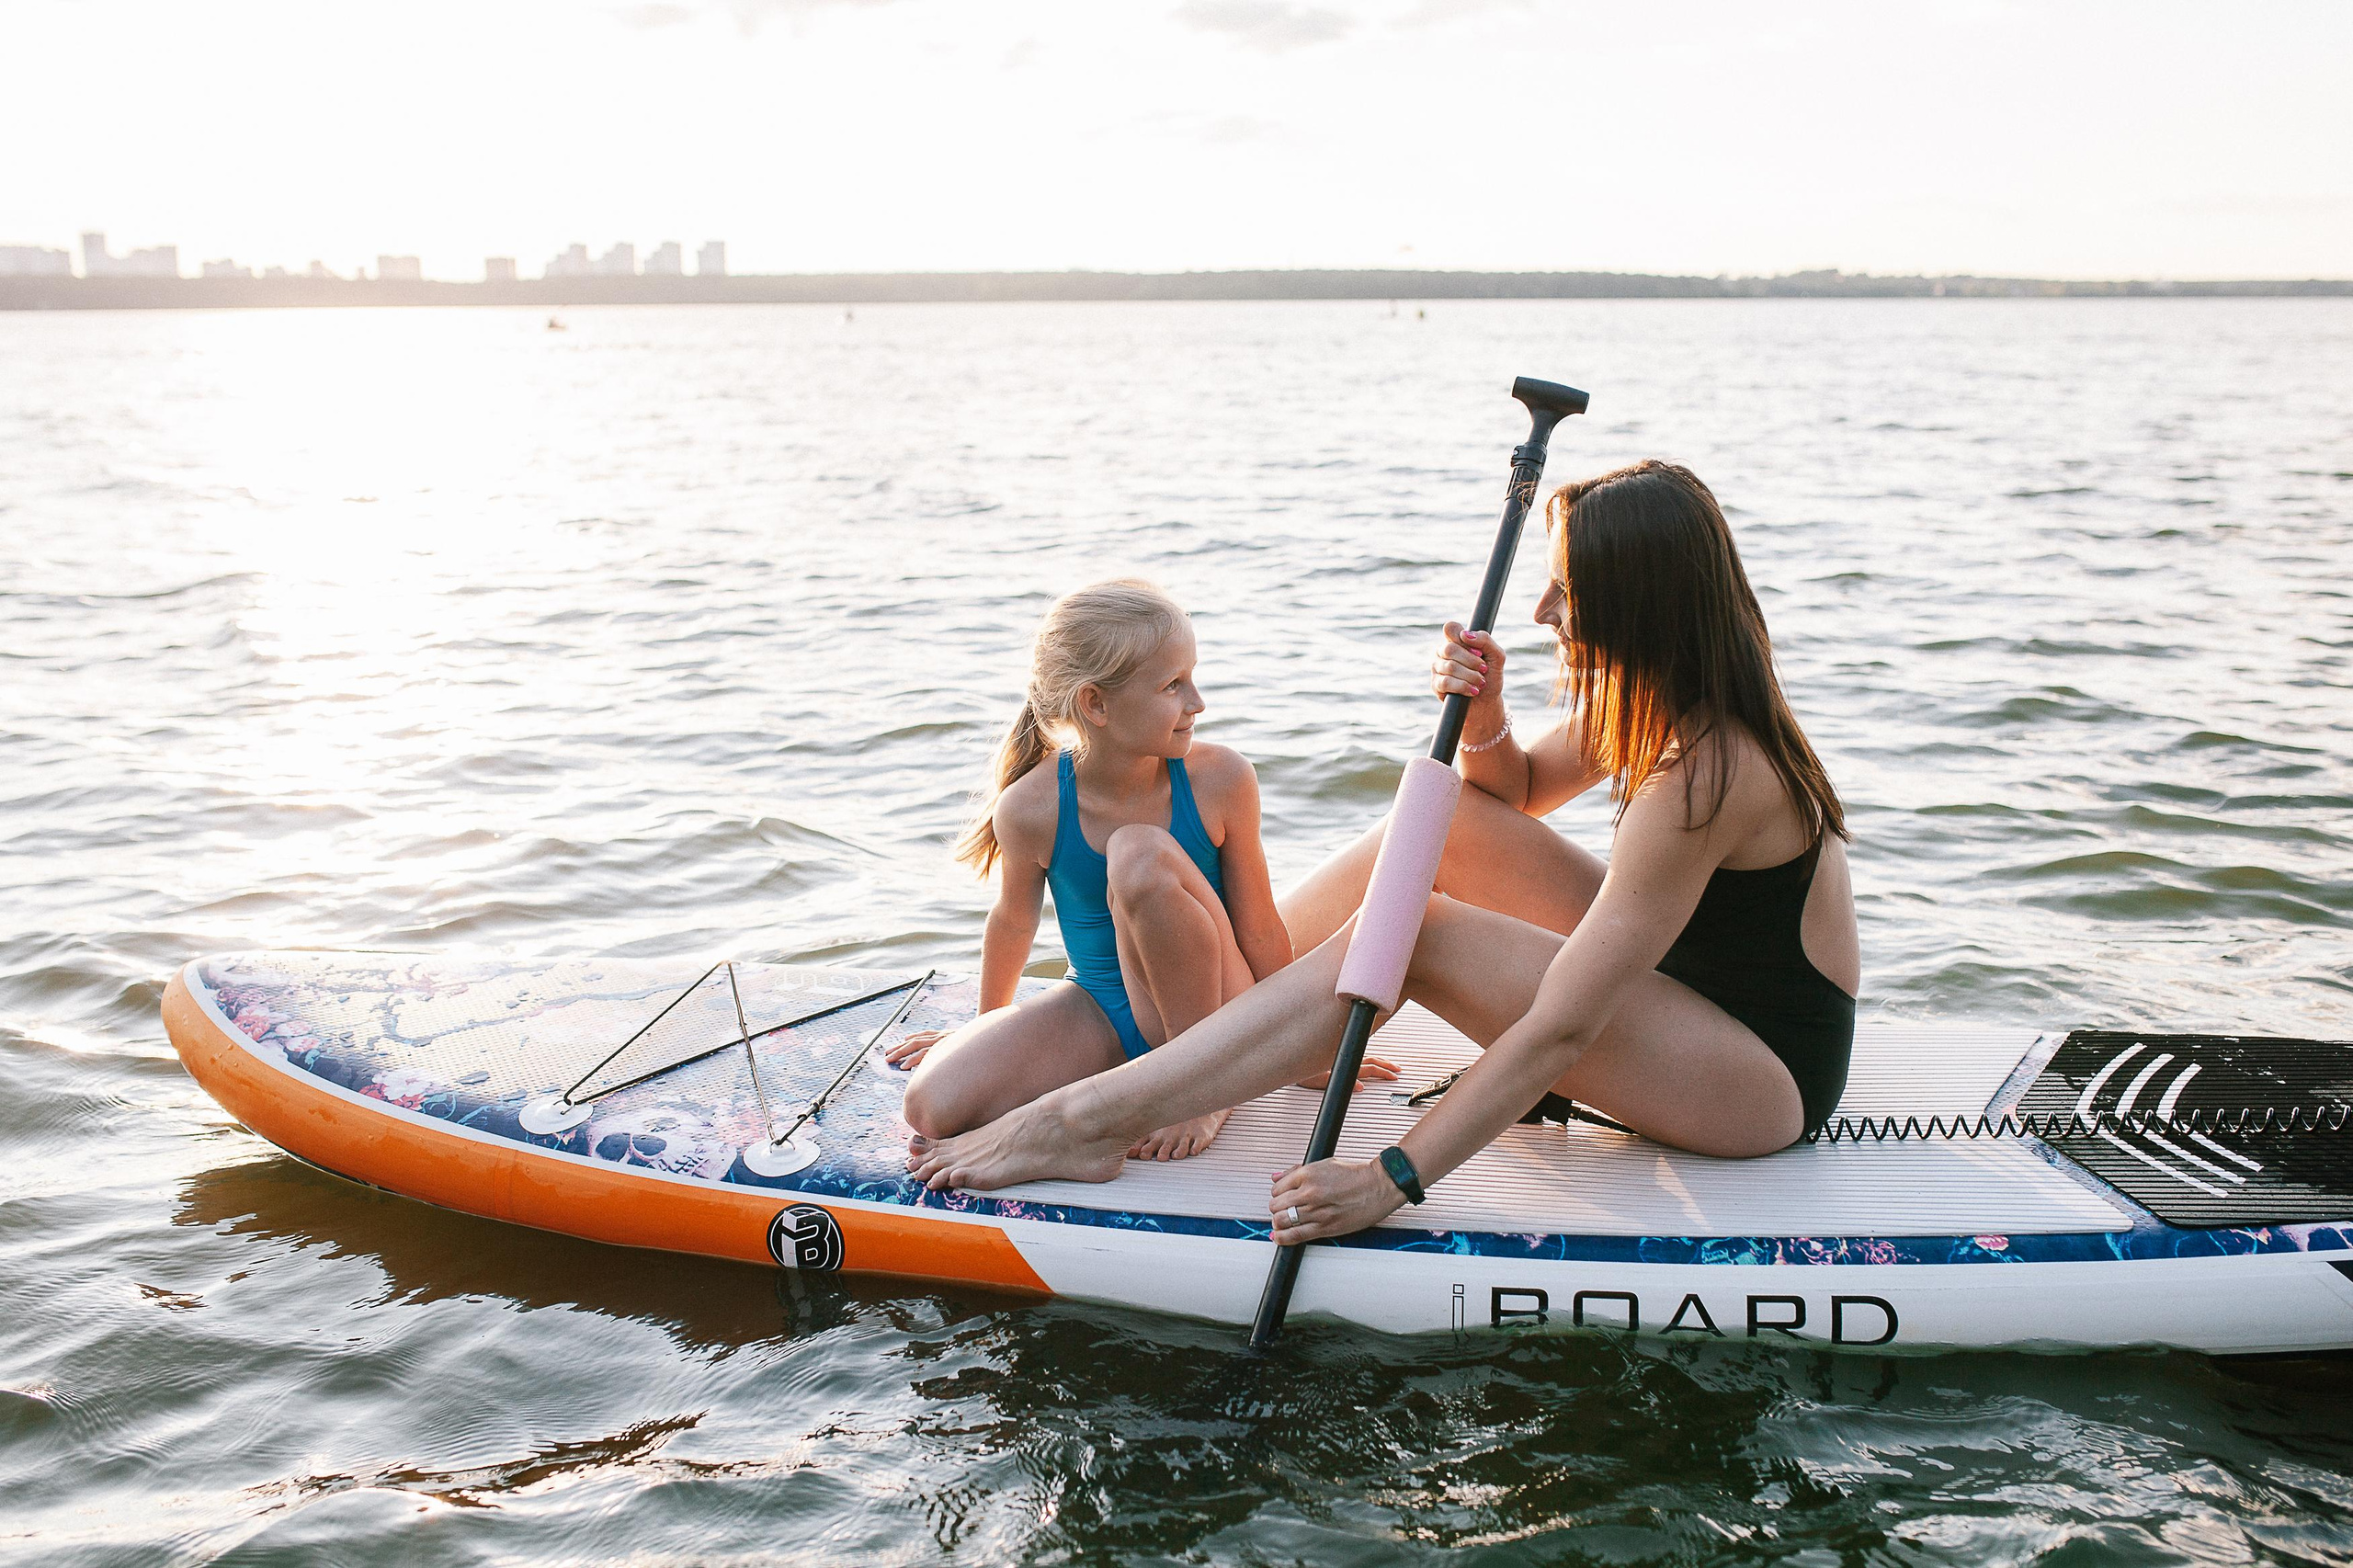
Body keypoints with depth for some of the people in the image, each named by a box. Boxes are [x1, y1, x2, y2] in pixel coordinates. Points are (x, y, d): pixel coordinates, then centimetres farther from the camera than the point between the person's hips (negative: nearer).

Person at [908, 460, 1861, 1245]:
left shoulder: (1701, 778, -30)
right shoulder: (1679, 695, -2)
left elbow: (1558, 1030, -33)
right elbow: (1516, 791, 14)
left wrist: (1395, 1178, -32)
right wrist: (1481, 715, -10)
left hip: (1769, 1075, -9)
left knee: (1407, 937, -24)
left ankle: (1086, 1120, -21)